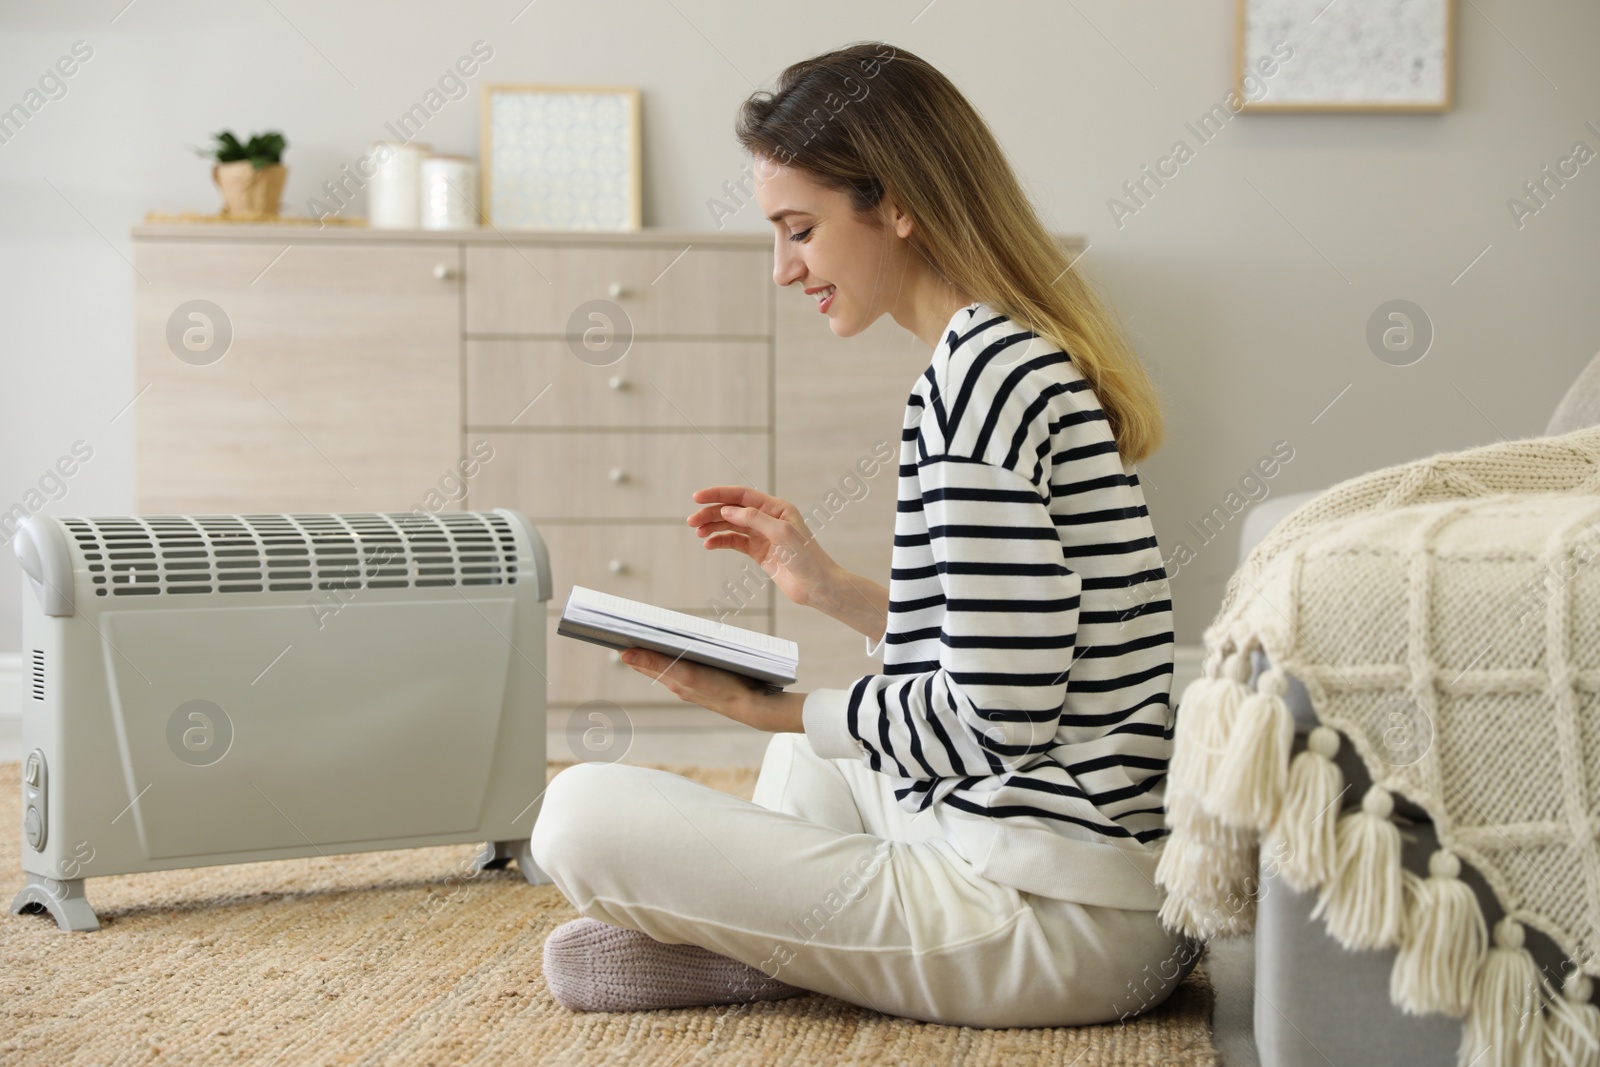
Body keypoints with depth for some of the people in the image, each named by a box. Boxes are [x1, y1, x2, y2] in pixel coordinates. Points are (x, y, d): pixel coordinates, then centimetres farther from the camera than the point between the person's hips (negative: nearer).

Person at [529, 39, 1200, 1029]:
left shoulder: (980, 369, -18)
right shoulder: (1040, 355, 13)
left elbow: (1000, 715, -21)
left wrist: (771, 708, -10)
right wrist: (833, 587, 16)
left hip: (1055, 922, -10)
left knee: (580, 815, -12)